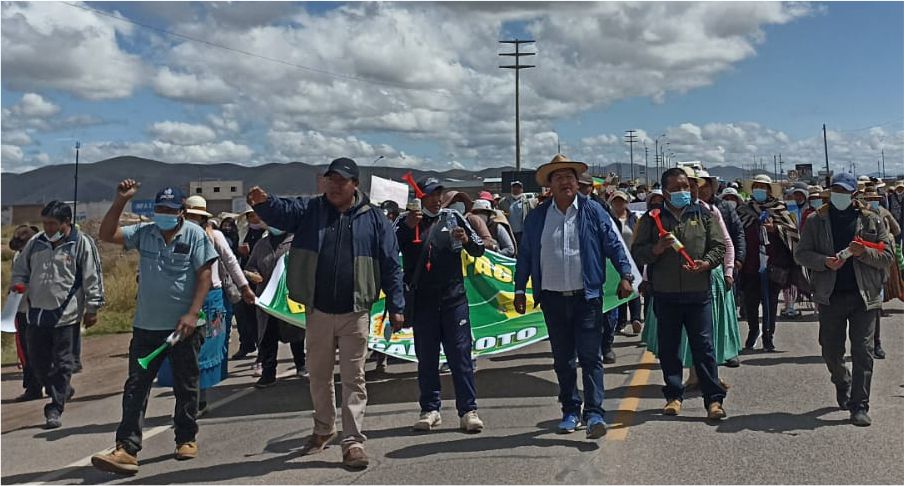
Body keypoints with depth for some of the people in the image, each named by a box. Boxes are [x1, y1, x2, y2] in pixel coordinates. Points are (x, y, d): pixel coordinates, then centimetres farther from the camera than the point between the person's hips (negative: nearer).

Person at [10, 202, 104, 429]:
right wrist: (18, 285, 0)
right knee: (38, 361, 12)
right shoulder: (35, 243, 9)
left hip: (66, 315, -6)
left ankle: (55, 408, 9)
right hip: (36, 313, 6)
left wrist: (92, 308, -5)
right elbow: (20, 269, 21)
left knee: (62, 363, 0)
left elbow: (92, 278, -5)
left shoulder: (82, 244, -6)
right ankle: (63, 392, 33)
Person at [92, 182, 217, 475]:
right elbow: (106, 234, 3)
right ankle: (127, 449, 2)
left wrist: (192, 314, -16)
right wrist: (121, 201, -7)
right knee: (135, 387, 0)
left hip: (183, 326, -3)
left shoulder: (195, 235, -5)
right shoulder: (144, 233, 6)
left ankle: (187, 439, 26)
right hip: (146, 326, 3)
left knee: (186, 386, 10)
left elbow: (204, 276, -8)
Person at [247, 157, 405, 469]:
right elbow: (281, 211, -12)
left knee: (353, 378, 1)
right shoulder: (309, 210, 5)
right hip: (317, 311, 3)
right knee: (318, 375, 17)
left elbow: (390, 265, 0)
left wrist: (396, 307, -3)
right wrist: (264, 202, -35)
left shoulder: (373, 218, 0)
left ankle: (353, 441, 7)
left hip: (355, 313, -3)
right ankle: (323, 429, 37)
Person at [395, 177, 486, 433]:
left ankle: (468, 410, 5)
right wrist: (407, 227, -24)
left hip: (453, 297, 0)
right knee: (426, 357, 7)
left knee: (460, 354, 0)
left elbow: (479, 249, 9)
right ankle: (430, 409, 17)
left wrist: (466, 240, -12)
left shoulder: (453, 217, 8)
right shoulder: (406, 221, 4)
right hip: (422, 300, 0)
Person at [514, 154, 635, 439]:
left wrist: (625, 275, -8)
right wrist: (520, 290, 6)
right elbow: (525, 255, 9)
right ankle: (570, 412, 21)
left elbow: (614, 244, 2)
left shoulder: (593, 211, 1)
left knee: (590, 356, -6)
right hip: (553, 298, 3)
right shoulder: (537, 217, 6)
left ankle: (594, 413, -3)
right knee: (563, 359, 10)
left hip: (587, 296, -2)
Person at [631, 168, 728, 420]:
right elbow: (637, 252, 4)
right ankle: (674, 396, 20)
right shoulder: (652, 218, 6)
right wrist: (657, 249, -15)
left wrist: (706, 263, -11)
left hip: (699, 292, 0)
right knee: (669, 347, 7)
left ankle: (714, 399, 6)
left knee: (703, 345, -1)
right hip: (665, 294, 1)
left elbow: (719, 245, 8)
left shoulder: (702, 214, 9)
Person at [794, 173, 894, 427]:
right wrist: (825, 261, -13)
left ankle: (859, 407, 3)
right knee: (831, 352, 9)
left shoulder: (871, 220, 5)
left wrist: (864, 253, -15)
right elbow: (801, 253, 4)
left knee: (863, 352, -3)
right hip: (831, 296, 1)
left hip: (864, 296, -1)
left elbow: (888, 257, 4)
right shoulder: (816, 221, 6)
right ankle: (843, 385, 39)